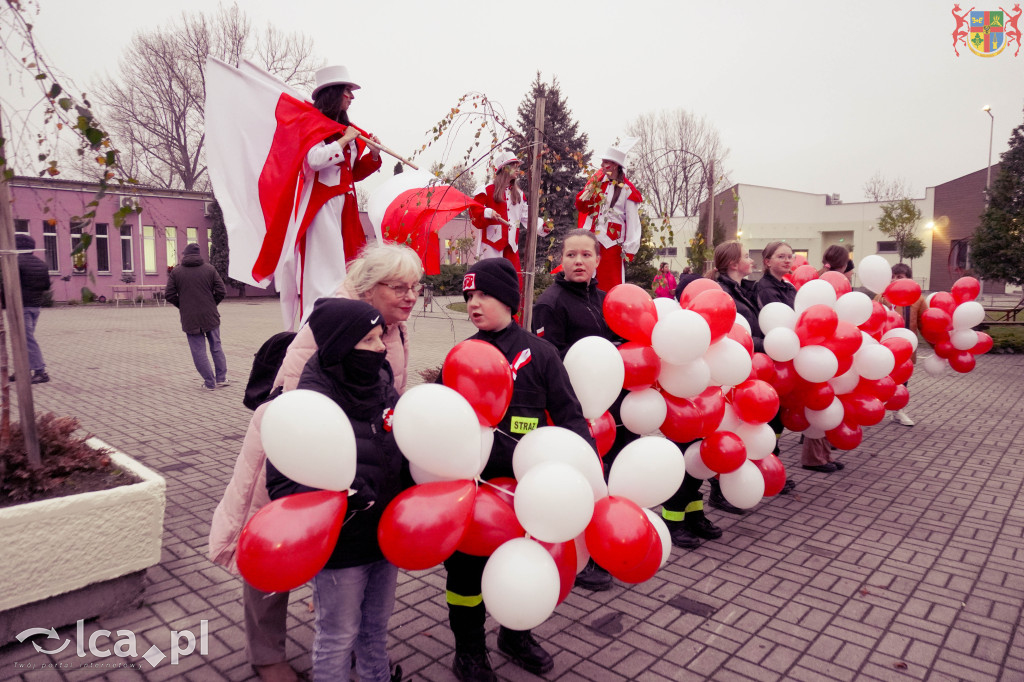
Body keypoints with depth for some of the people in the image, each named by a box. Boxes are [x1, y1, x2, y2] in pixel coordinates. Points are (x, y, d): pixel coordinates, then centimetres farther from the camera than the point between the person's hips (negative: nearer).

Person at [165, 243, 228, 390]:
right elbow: (221, 291, -3)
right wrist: (211, 304, 11)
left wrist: (181, 306, 13)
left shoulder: (176, 272, -1)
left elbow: (169, 294, -3)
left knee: (199, 352, 4)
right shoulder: (210, 269, 0)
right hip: (210, 316, 2)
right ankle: (221, 378, 17)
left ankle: (210, 382, 6)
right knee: (216, 347, 14)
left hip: (190, 318, -1)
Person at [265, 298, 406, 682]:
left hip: (387, 537, 6)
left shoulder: (383, 386, -3)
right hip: (339, 550, -6)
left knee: (376, 625, 27)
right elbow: (281, 483, -21)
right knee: (338, 637, 16)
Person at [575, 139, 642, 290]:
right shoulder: (597, 181, 12)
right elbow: (580, 206, 12)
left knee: (611, 286, -2)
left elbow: (633, 222, -6)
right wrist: (591, 189, -5)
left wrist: (629, 250, -12)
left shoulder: (627, 190, -3)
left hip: (611, 242, -4)